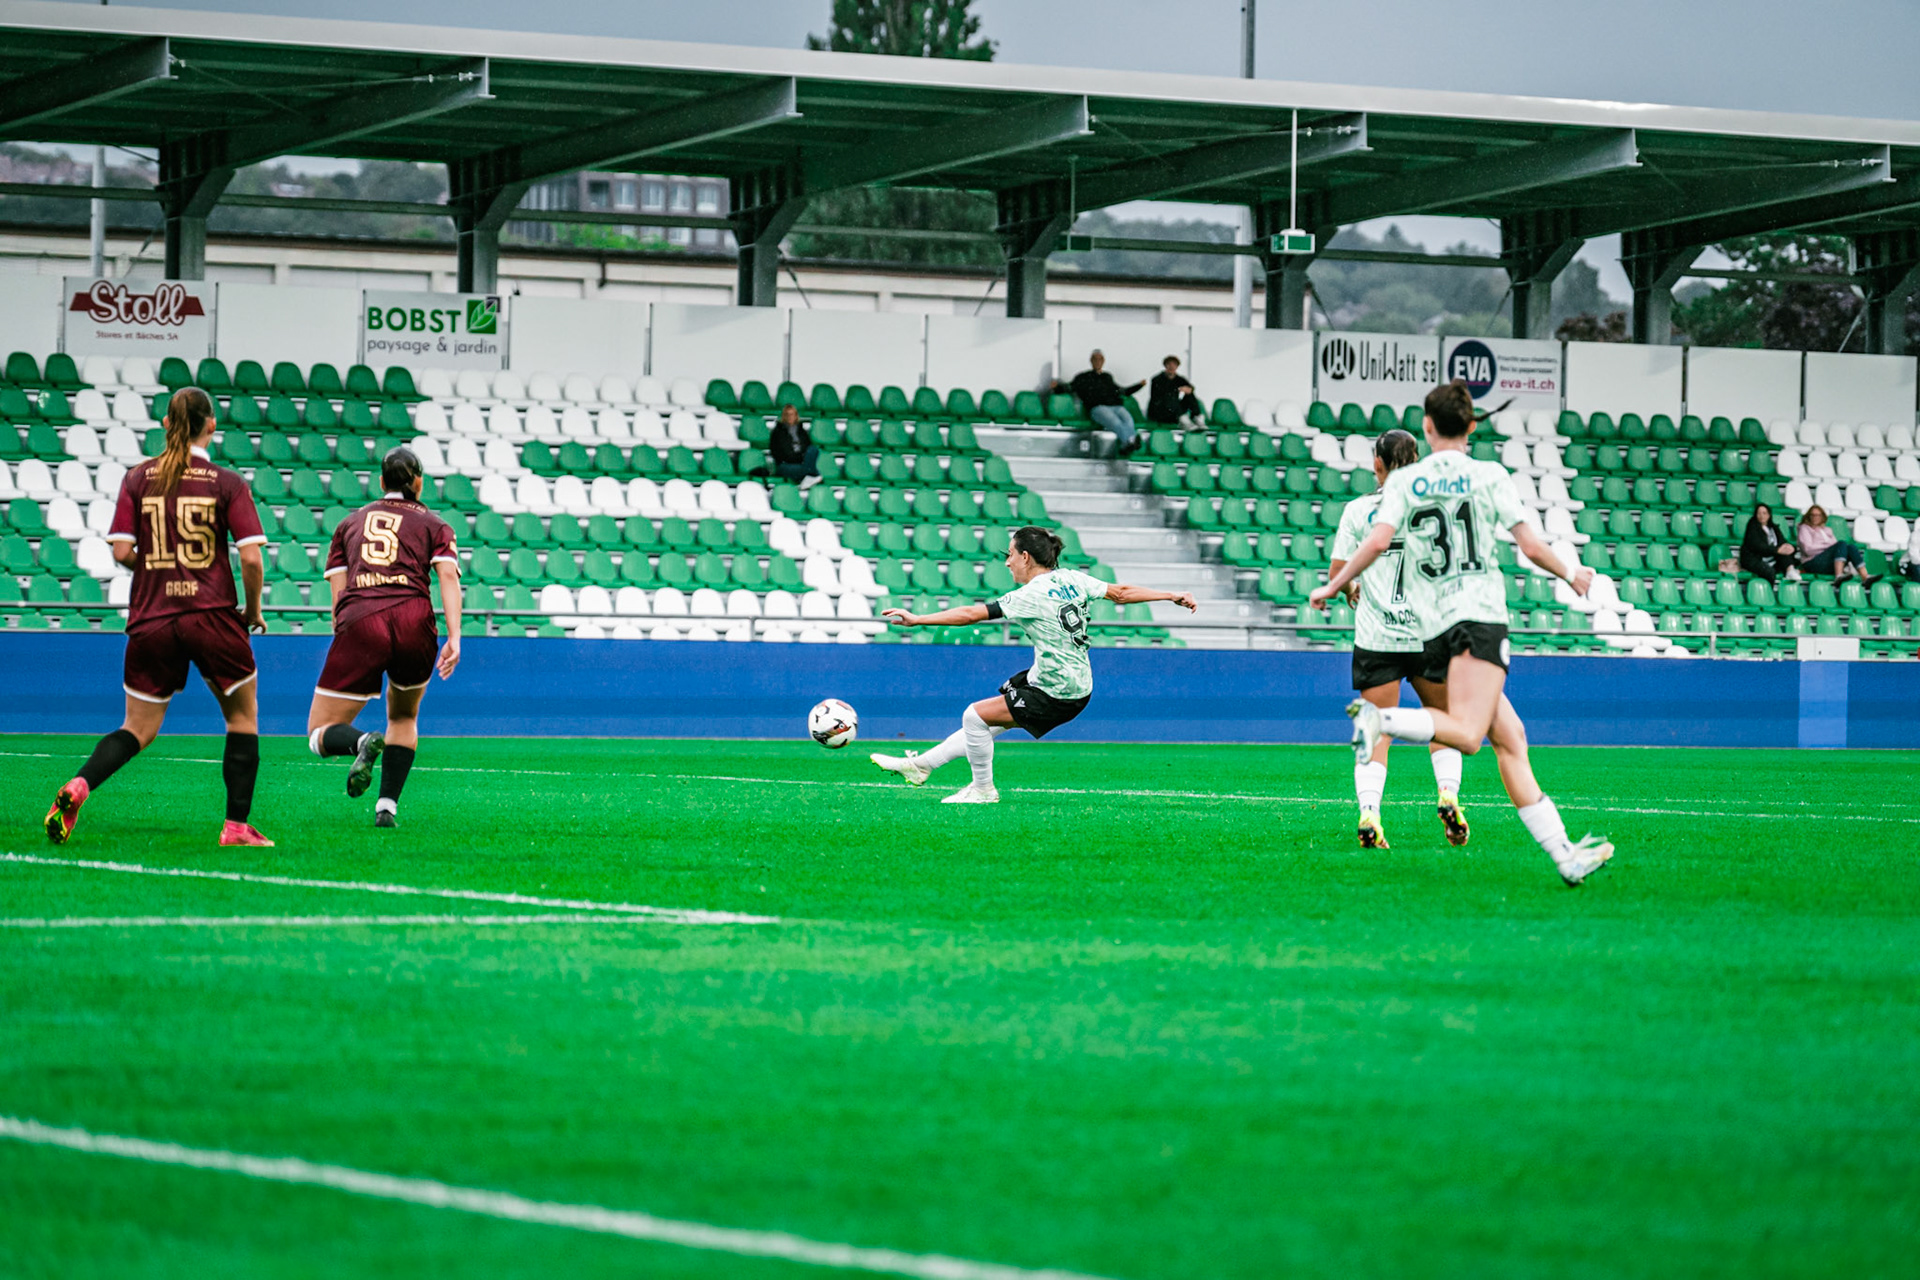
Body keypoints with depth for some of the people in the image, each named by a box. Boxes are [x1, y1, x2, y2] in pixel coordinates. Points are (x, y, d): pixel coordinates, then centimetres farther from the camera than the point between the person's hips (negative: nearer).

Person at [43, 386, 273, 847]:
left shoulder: (137, 479, 3)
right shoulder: (228, 484, -3)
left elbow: (122, 551, -2)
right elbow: (252, 558, -9)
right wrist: (253, 611, 6)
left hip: (151, 619, 3)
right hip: (212, 615, -3)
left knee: (139, 729, 13)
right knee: (242, 715, 15)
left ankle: (77, 787, -11)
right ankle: (237, 825, 10)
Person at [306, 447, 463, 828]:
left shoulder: (349, 524, 25)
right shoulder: (433, 525, 19)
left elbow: (337, 589, 16)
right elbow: (448, 576, 2)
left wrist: (346, 639, 18)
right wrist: (454, 638, -7)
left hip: (358, 624, -1)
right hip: (414, 621, 1)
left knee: (320, 734, 5)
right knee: (404, 717, 27)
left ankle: (363, 742, -29)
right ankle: (388, 805, 9)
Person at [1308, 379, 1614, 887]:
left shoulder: (1404, 481, 10)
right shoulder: (1489, 476, 4)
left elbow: (1377, 541, -2)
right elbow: (1531, 546, 4)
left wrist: (1332, 587, 10)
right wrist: (1571, 575, 21)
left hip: (1432, 626, 5)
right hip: (1478, 615, -5)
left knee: (1511, 739, 4)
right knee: (1466, 733, -19)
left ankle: (1563, 853, 0)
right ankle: (1381, 719, -41)